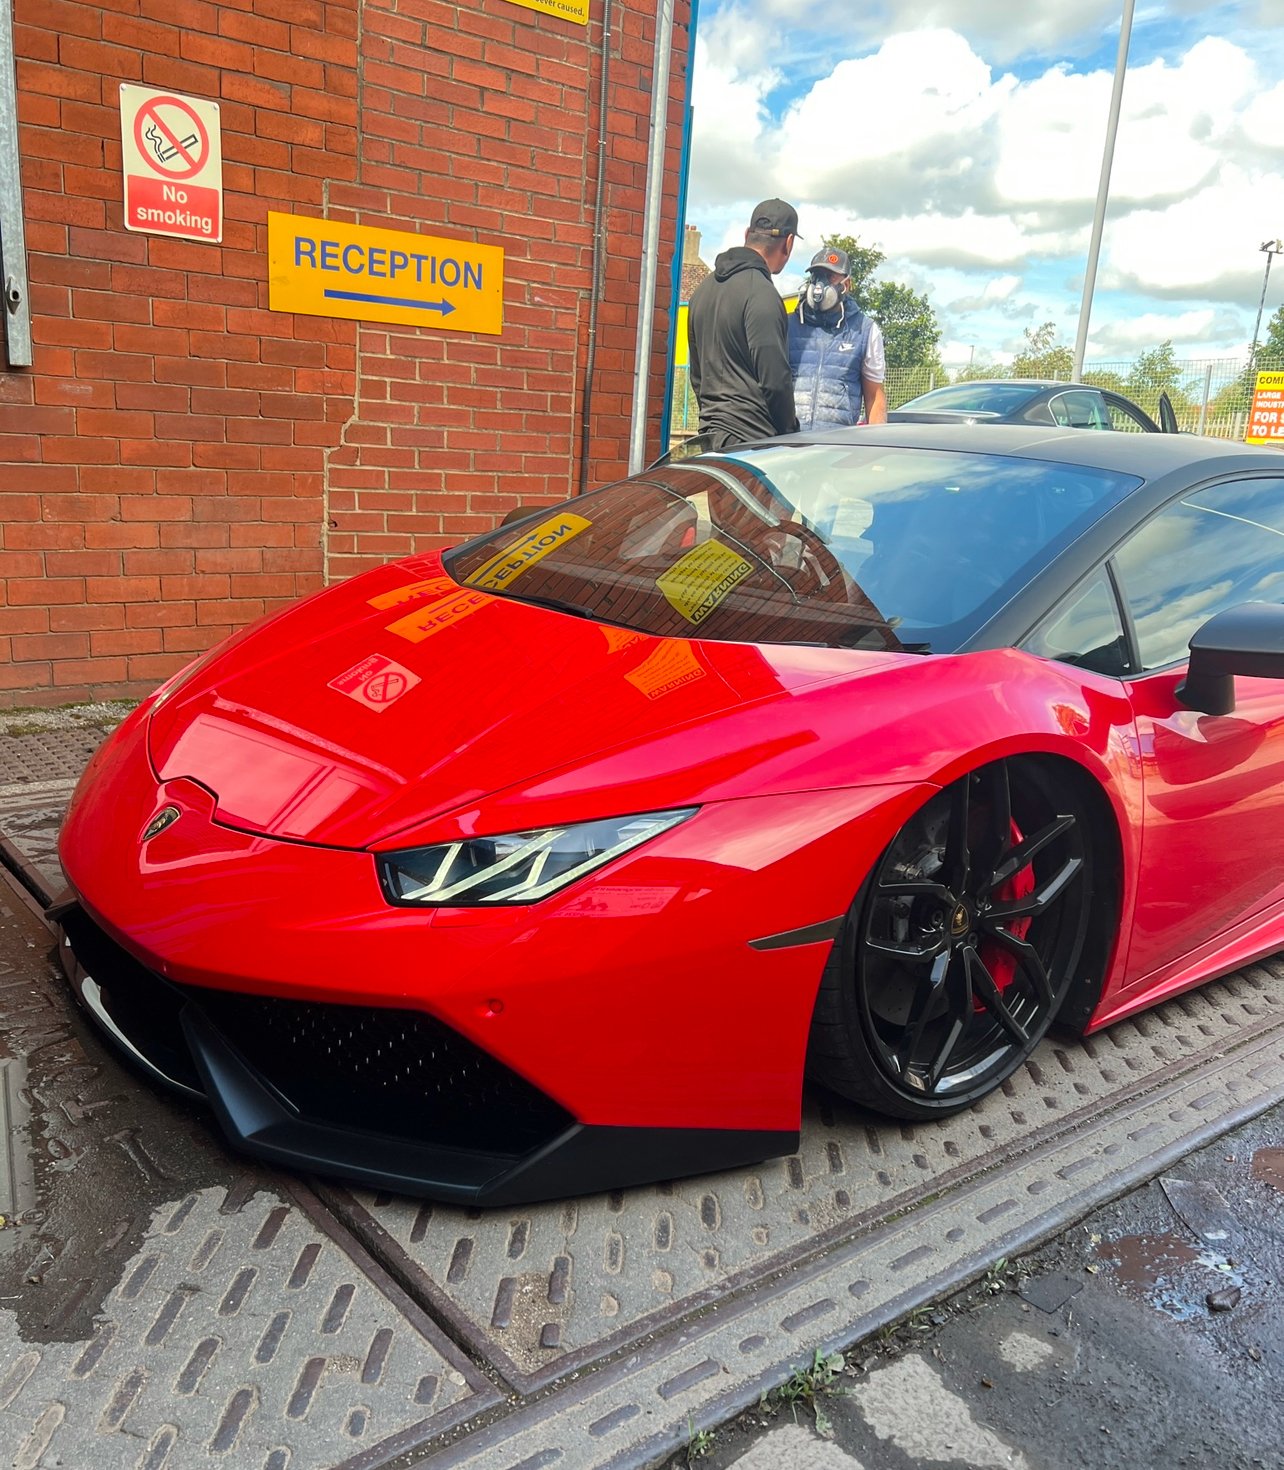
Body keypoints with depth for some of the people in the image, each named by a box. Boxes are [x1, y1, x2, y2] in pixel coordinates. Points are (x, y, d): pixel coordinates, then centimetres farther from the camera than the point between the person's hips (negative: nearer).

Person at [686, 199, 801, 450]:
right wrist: (790, 435, -1)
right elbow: (775, 380, -15)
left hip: (710, 433, 9)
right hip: (750, 438, -9)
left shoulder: (703, 289, 16)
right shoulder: (761, 293, -12)